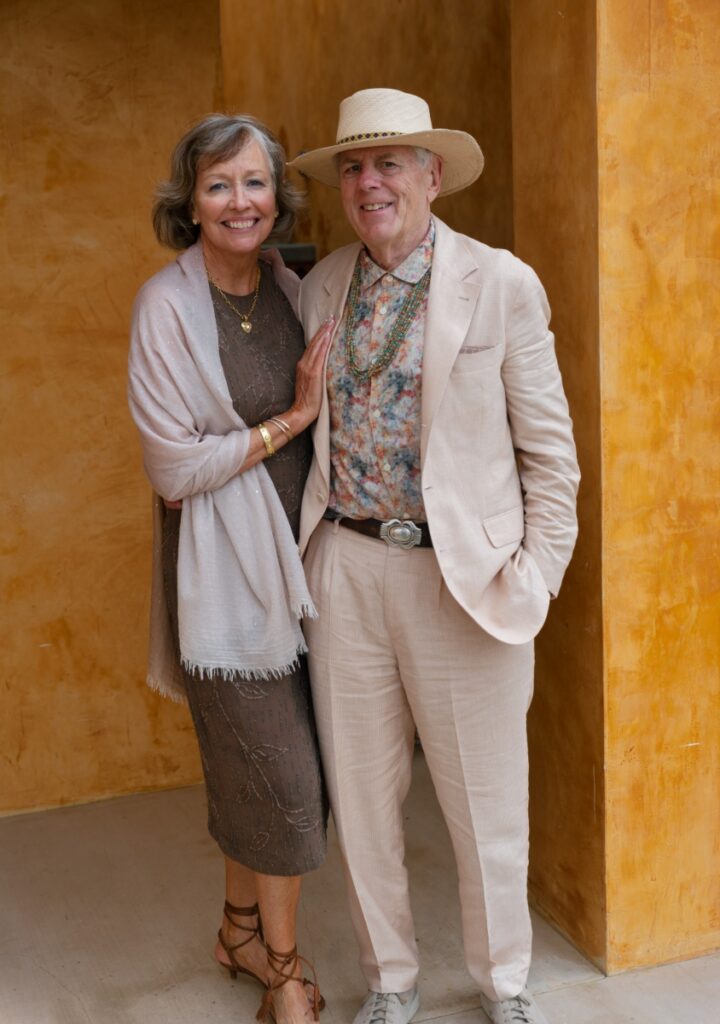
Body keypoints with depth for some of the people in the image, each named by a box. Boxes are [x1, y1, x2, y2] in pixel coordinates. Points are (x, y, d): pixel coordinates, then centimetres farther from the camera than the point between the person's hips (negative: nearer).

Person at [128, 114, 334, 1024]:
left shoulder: (288, 290, 6)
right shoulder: (166, 305, -12)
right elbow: (173, 467, -15)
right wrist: (290, 420, -13)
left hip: (294, 549, 6)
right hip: (224, 566, -6)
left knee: (255, 769, 17)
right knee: (285, 776, 0)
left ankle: (242, 929, 38)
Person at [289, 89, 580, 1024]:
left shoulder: (502, 285, -5)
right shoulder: (320, 286, 6)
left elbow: (550, 448, -3)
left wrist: (538, 575, -7)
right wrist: (311, 542, 7)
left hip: (463, 575, -3)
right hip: (346, 567, 4)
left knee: (486, 804, 9)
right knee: (360, 792, 13)